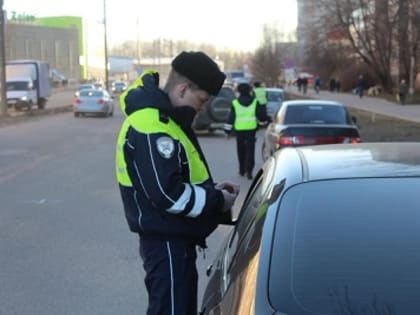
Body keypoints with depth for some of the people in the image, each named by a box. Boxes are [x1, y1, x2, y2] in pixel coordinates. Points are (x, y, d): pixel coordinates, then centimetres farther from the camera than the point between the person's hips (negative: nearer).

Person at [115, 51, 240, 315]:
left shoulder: (163, 118, 12)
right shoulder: (152, 127, -22)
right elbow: (168, 194, -28)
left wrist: (211, 190, 4)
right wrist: (218, 201, -15)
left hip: (175, 238, 11)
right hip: (166, 242, -11)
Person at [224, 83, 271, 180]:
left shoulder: (235, 103, -2)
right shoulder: (255, 102, 1)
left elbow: (231, 118, -1)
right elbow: (262, 115, 5)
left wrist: (228, 131, 4)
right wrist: (265, 121, 26)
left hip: (239, 129, 0)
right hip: (251, 129, 0)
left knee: (241, 150, 14)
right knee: (250, 150, 0)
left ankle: (242, 170, 23)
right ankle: (249, 171, -9)